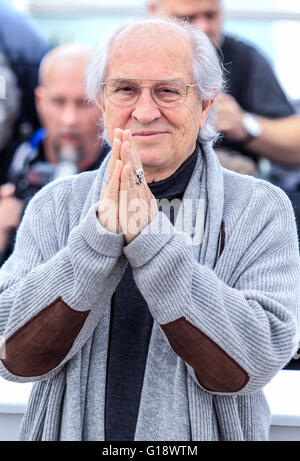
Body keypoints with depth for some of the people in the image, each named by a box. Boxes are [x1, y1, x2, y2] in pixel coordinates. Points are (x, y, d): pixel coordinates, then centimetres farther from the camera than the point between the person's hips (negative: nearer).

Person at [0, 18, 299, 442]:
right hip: (70, 432, 1)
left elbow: (249, 365, -21)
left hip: (204, 436, -1)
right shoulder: (55, 207, -5)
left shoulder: (262, 210, -10)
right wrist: (98, 239, -26)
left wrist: (153, 244, -28)